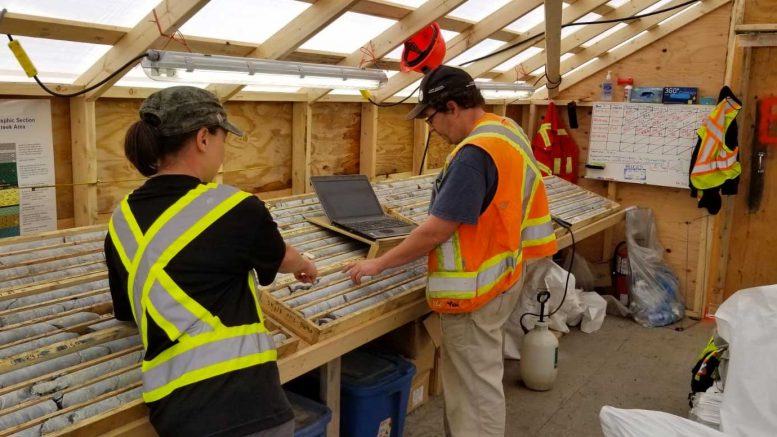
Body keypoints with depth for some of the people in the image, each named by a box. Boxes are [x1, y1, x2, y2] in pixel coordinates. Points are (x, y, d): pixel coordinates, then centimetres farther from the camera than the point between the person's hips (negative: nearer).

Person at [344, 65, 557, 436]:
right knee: (471, 376, 22)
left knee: (476, 385, 4)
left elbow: (436, 230, -24)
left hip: (476, 289, -10)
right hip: (500, 274, 10)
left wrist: (380, 263, -13)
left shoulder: (475, 153, -26)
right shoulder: (508, 130, 6)